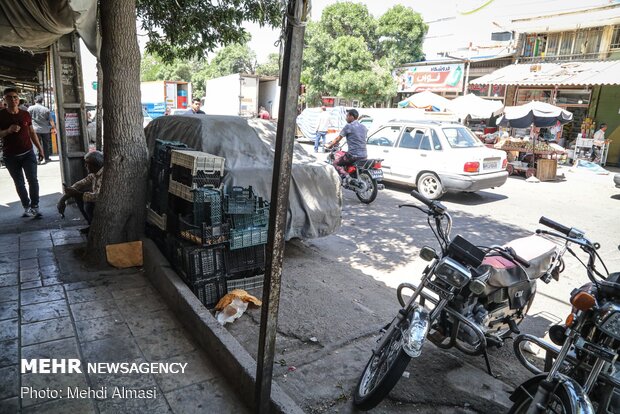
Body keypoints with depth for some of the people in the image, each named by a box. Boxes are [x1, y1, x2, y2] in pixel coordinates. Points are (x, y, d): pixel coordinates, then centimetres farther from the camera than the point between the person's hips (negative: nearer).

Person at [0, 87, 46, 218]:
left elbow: (32, 133, 12)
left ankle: (34, 207, -2)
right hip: (11, 156, -1)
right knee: (19, 183, 7)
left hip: (28, 153, 1)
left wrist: (40, 149, 12)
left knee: (33, 180, -7)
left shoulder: (25, 114, 4)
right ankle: (26, 207, 15)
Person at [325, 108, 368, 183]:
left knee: (335, 162, 5)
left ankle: (345, 175, -17)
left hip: (353, 155, -8)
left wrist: (329, 145, 12)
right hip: (364, 155, 8)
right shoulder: (363, 127, 16)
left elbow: (338, 139, -2)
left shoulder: (348, 126, -6)